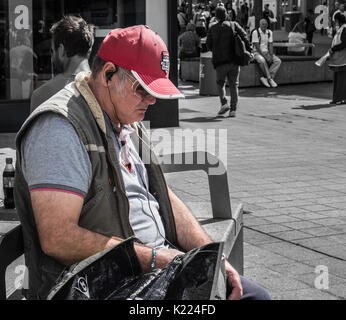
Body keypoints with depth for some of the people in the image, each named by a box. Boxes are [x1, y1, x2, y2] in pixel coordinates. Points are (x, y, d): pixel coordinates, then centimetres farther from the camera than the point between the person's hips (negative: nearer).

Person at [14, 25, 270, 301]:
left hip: (162, 263, 9)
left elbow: (166, 200, 19)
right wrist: (152, 258, -19)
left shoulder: (130, 126, 17)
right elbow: (57, 239, -23)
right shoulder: (59, 128, -15)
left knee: (255, 295, 1)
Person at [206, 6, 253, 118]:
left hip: (220, 62, -1)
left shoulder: (212, 29, 5)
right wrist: (249, 50, -7)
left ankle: (224, 103, -6)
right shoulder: (233, 25, 6)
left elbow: (208, 44, 6)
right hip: (234, 61, 1)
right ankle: (233, 110, 3)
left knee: (220, 83, 16)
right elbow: (244, 36, -7)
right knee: (234, 85, 8)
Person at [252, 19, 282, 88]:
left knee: (278, 61, -19)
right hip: (258, 53, -6)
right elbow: (257, 46, -15)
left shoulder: (269, 32, 8)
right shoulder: (255, 32, -10)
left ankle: (264, 78, -26)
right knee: (262, 61, -39)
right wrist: (265, 56, -22)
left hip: (267, 52, 6)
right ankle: (270, 79, -27)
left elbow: (270, 45, 3)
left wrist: (271, 56, -13)